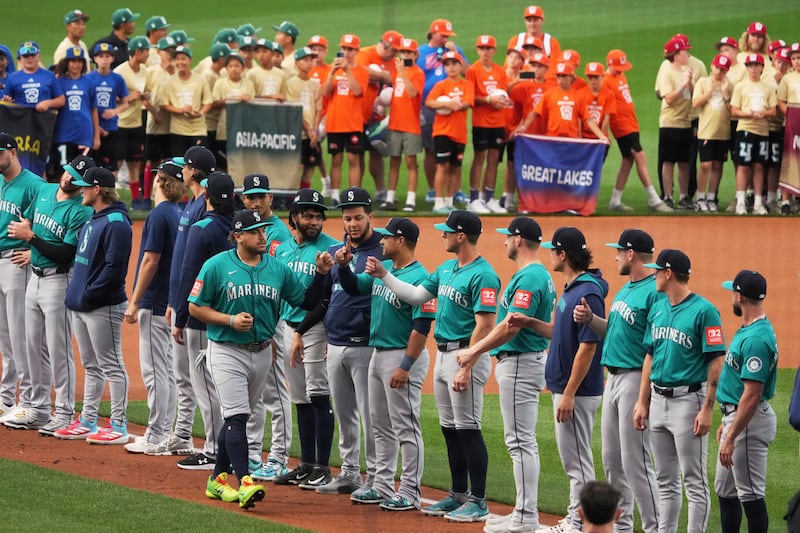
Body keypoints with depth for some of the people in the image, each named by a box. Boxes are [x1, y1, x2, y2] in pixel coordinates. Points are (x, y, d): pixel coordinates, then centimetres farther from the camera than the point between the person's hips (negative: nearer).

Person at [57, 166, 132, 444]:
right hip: (81, 306, 10)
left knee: (111, 366, -5)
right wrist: (75, 291, 13)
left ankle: (119, 426, -2)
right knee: (91, 366, 15)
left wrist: (89, 295, -20)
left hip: (102, 307, -10)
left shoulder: (116, 223, -16)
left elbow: (114, 267, -21)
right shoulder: (92, 220, 16)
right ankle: (88, 422, 21)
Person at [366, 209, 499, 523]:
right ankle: (458, 496, 23)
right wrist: (383, 275, 14)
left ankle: (479, 502, -5)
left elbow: (484, 326, -21)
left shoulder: (482, 275, -17)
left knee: (467, 429, -8)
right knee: (450, 429, 14)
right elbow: (416, 295, 20)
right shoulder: (446, 269, 13)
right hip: (443, 354, 10)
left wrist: (466, 368, -24)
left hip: (466, 356, -10)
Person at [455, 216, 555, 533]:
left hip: (520, 364, -11)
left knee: (521, 441, -9)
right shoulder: (541, 275, 15)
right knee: (522, 440, 13)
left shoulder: (528, 278, -18)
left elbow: (511, 326, -24)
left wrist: (474, 351, -16)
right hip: (521, 361, 11)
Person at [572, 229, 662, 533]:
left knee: (635, 461, -11)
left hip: (636, 379, -10)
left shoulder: (655, 292, -16)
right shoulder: (626, 289, 15)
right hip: (613, 378, 10)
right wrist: (590, 319, 4)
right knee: (612, 459, 15)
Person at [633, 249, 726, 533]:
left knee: (694, 481, -4)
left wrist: (706, 409, -18)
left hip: (687, 400, -8)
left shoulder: (704, 311, -12)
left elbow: (716, 361, -14)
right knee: (666, 479, 14)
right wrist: (642, 403, 13)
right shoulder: (658, 309, 11)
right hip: (658, 400, 8)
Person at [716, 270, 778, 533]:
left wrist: (731, 437, -25)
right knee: (725, 490, 17)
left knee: (751, 494, -5)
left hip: (750, 421, -11)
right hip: (735, 415, 11)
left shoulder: (756, 339, -23)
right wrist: (727, 423, 23)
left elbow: (752, 395, -26)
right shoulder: (747, 330, 10)